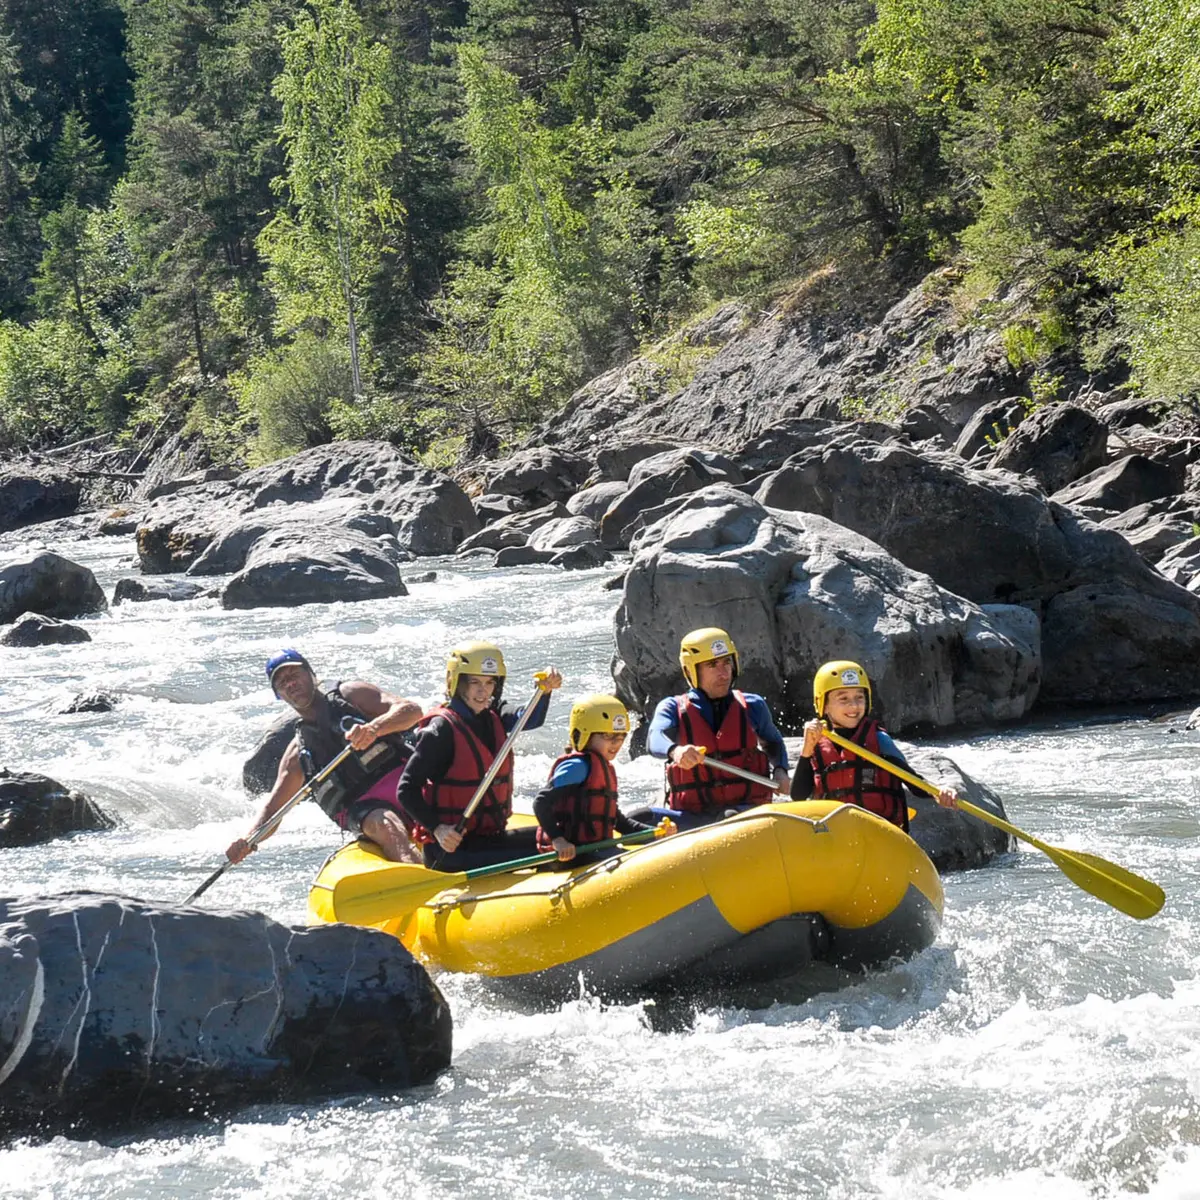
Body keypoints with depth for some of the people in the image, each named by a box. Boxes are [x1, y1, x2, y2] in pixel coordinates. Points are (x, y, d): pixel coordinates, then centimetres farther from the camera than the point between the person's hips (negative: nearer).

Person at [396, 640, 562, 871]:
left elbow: (530, 719, -12)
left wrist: (545, 690, -31)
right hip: (451, 847, -8)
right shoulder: (442, 729, -12)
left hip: (491, 837, 8)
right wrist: (437, 828, -26)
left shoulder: (492, 717, 9)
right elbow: (406, 790, -14)